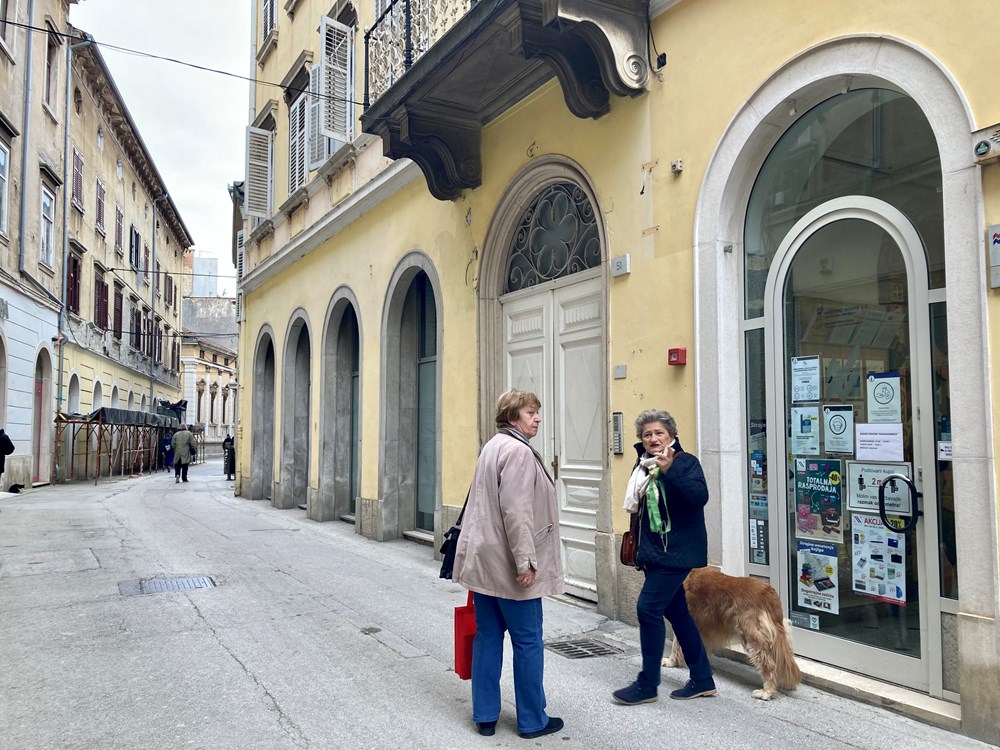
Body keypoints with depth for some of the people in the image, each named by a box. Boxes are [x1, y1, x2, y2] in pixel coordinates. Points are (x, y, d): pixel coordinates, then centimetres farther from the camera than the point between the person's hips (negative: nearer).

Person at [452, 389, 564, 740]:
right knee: (528, 642, 4)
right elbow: (516, 512, -23)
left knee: (488, 637, 13)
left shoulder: (493, 447, 14)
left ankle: (485, 716, 21)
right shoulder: (518, 451, -16)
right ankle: (532, 720, 16)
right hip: (508, 565, -9)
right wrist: (525, 562, -20)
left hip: (484, 560, 9)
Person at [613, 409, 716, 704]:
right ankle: (702, 680, 26)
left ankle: (647, 684, 4)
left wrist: (670, 470, -34)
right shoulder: (643, 465, 10)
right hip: (653, 552, 8)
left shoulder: (685, 462, -10)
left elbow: (700, 497, -26)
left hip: (677, 552, -8)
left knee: (648, 608, -10)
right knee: (676, 611, 13)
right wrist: (639, 549, 17)